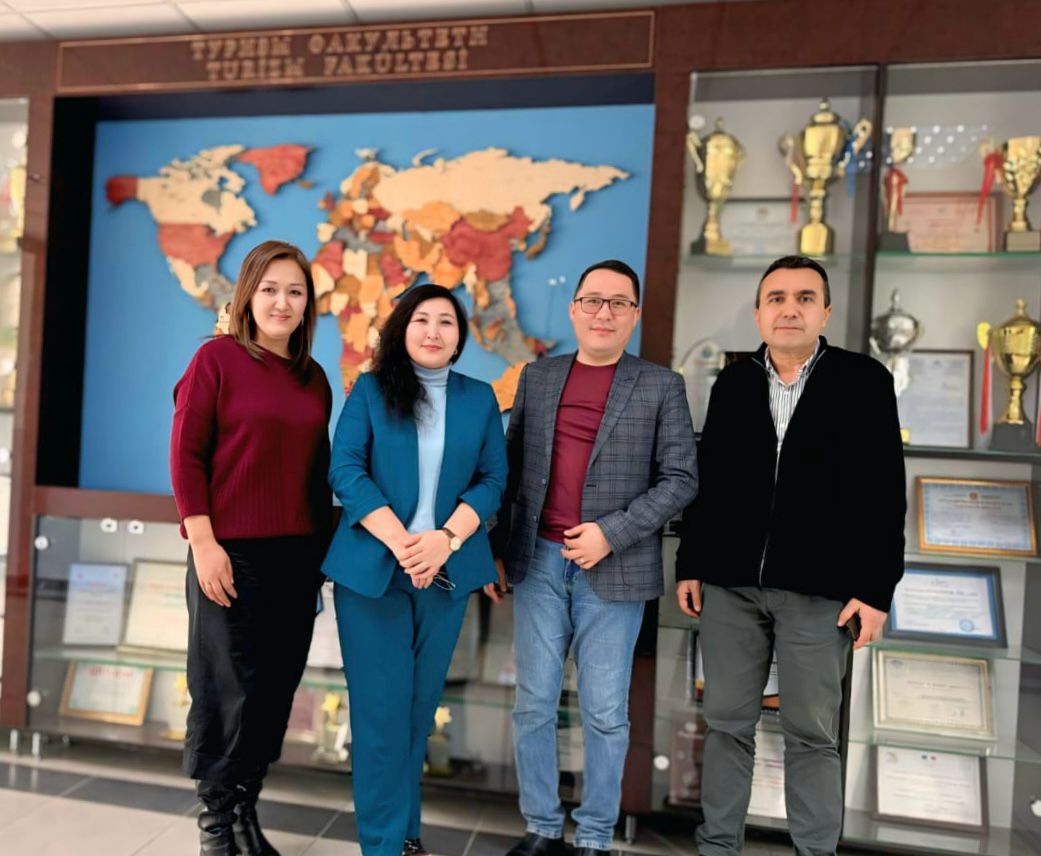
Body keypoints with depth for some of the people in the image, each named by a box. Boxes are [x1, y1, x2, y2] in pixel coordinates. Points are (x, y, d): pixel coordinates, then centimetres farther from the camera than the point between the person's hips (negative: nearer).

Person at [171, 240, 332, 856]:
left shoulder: (314, 377, 10)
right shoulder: (217, 358, -4)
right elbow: (186, 454, -7)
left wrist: (322, 546, 11)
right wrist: (203, 541, -13)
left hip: (297, 553, 5)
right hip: (232, 551, -5)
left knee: (275, 687, 12)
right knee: (230, 688, 6)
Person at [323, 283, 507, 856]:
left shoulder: (479, 399, 8)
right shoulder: (370, 389, 2)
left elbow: (492, 480, 3)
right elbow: (345, 471, -6)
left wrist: (445, 539, -13)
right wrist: (400, 543, -16)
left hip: (447, 570, 2)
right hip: (372, 566, -2)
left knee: (421, 702, 12)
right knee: (381, 706, 2)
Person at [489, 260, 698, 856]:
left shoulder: (661, 387, 0)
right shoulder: (537, 378, 9)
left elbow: (680, 479, -3)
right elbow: (512, 469, 12)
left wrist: (612, 532, -14)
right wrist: (496, 550, 9)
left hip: (614, 570, -2)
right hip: (537, 562, 3)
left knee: (605, 714, 8)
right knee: (534, 706, 11)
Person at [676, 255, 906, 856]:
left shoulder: (863, 380, -1)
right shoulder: (732, 383, 8)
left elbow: (884, 494, -4)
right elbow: (707, 482, 9)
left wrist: (875, 588, -8)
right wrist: (690, 564, 7)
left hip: (818, 588, -2)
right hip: (730, 582, 3)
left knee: (812, 733, 9)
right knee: (727, 724, 12)